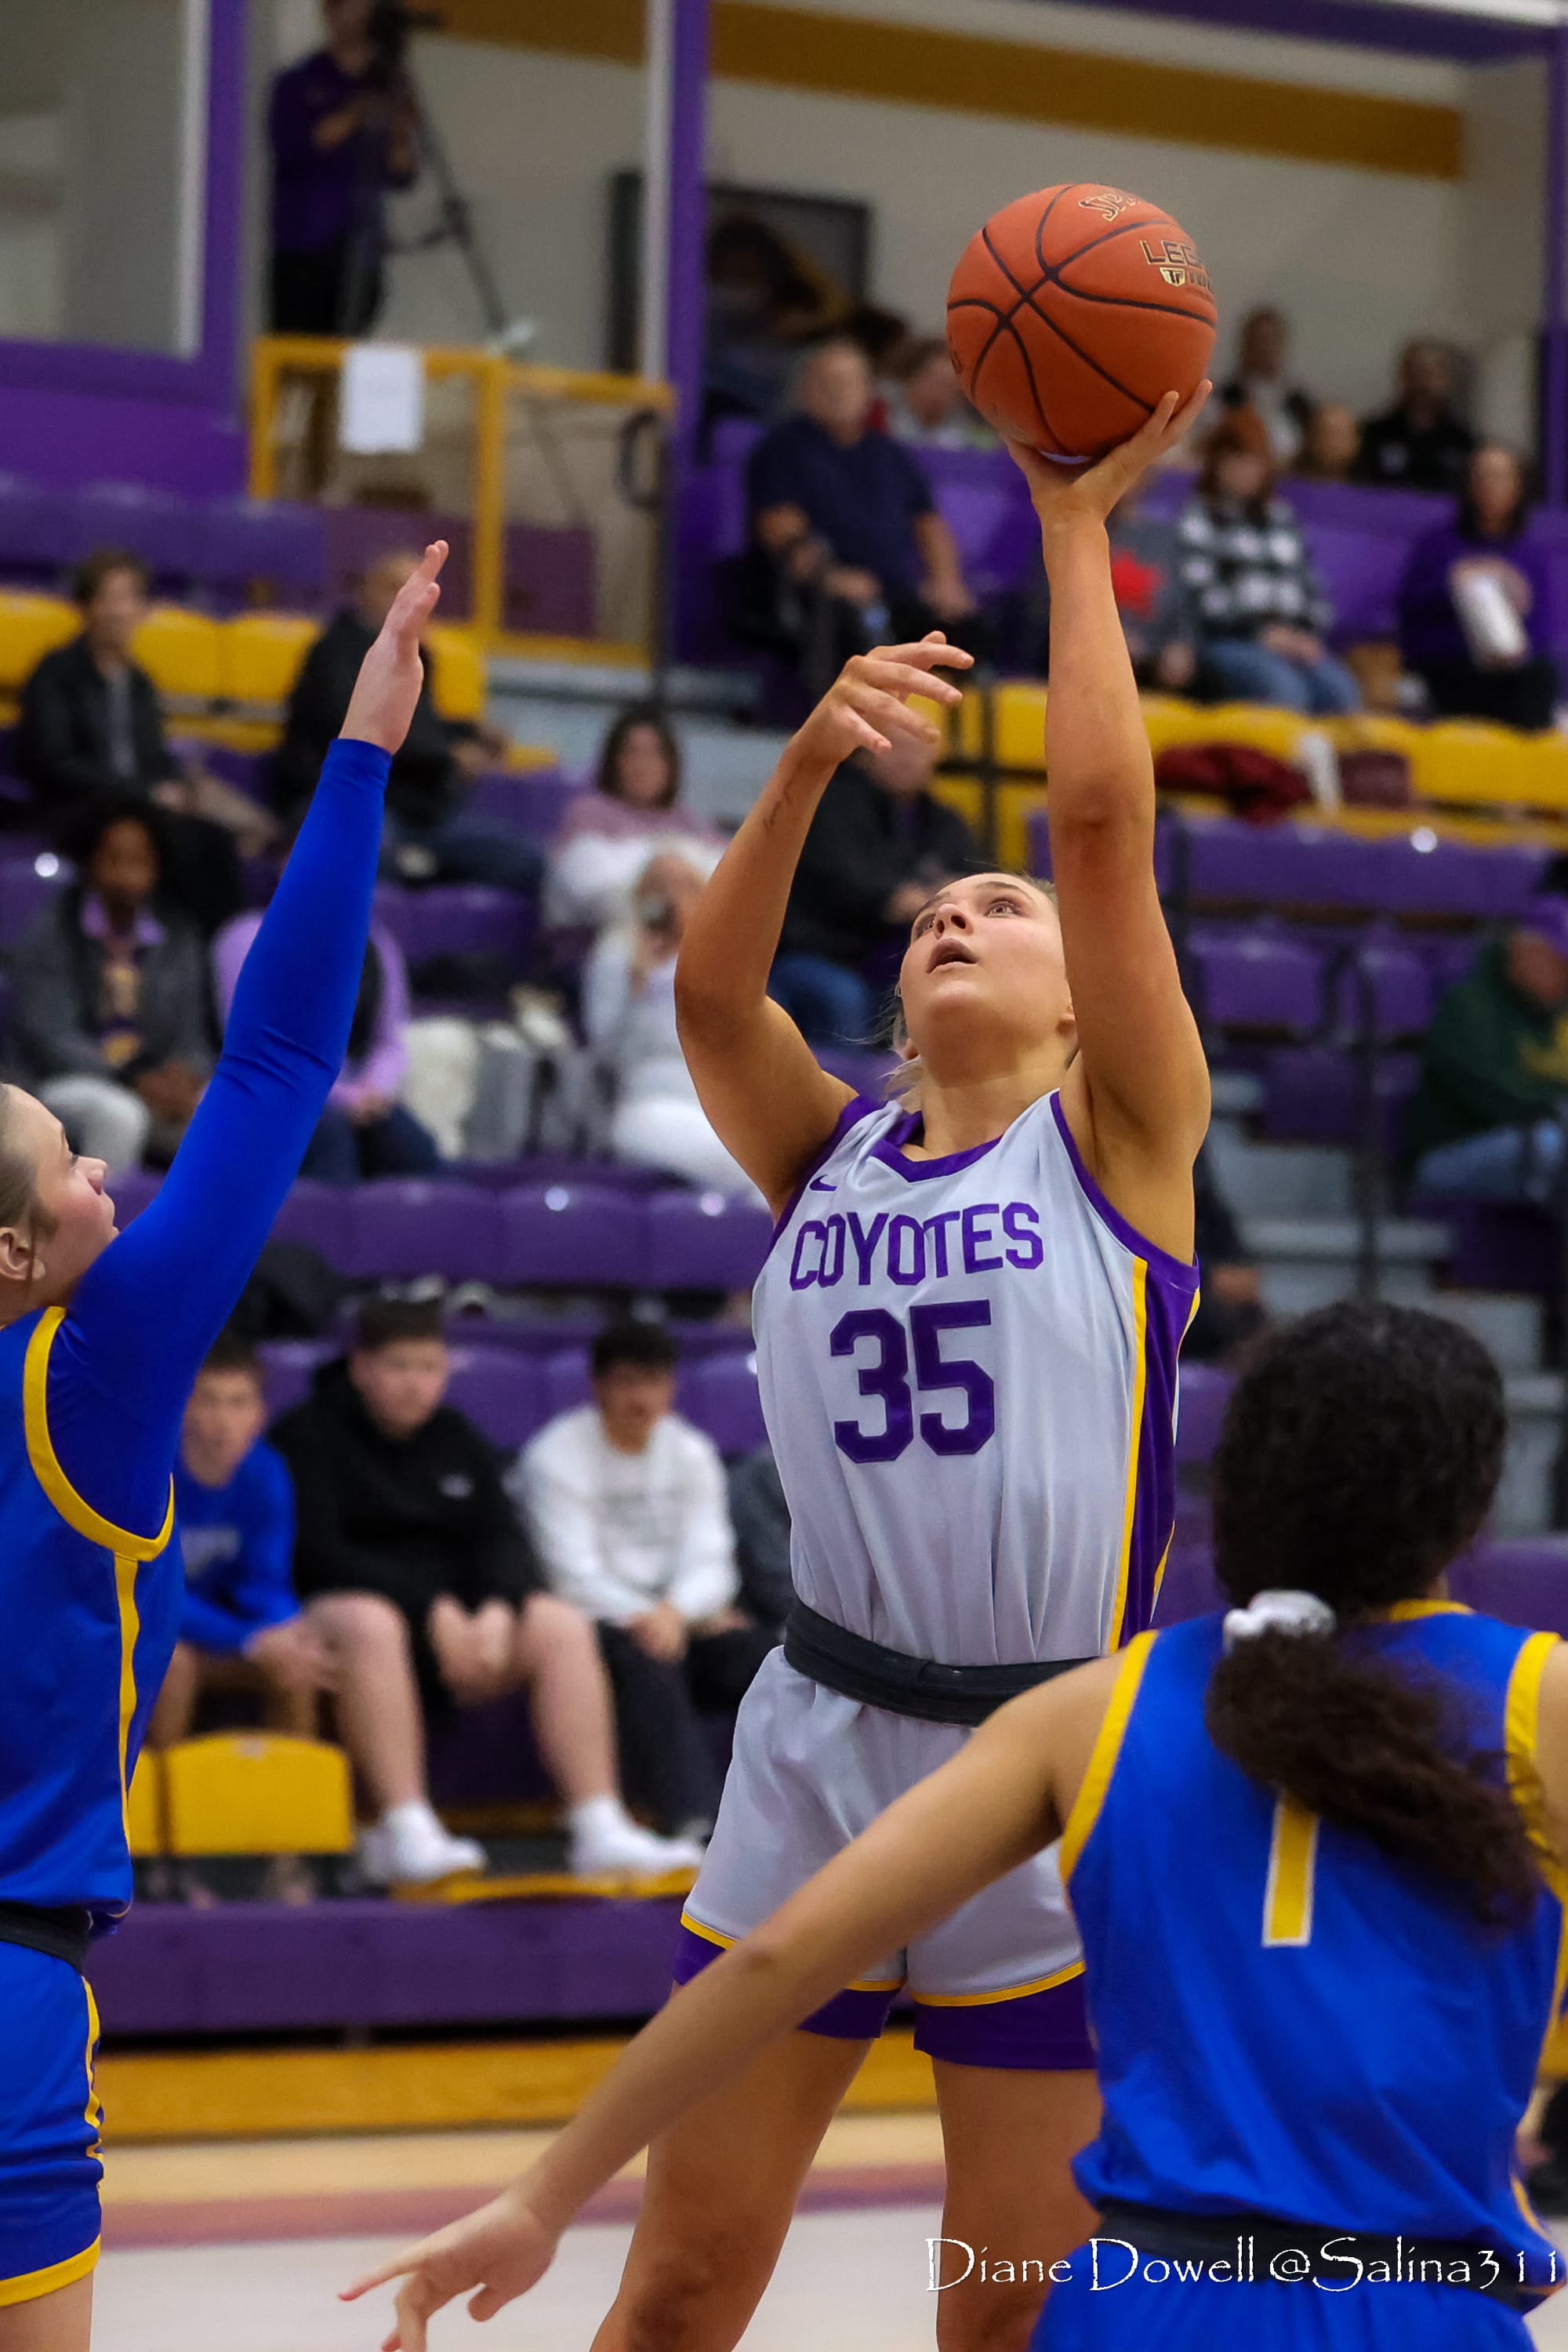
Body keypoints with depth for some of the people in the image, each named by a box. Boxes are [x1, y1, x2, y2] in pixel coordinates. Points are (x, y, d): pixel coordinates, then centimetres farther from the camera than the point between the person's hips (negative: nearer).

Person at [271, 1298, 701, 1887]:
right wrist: (434, 1613, -20)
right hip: (347, 1602, -5)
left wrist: (498, 1610, -17)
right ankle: (404, 1833, -49)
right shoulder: (309, 1436, 0)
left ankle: (599, 1832, -27)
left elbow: (502, 1541, 7)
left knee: (563, 1627, -18)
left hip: (453, 1613, 6)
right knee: (371, 1626, -40)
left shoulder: (461, 1441, 18)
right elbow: (319, 1553, -12)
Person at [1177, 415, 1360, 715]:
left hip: (1293, 639, 5)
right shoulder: (1197, 518, 9)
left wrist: (1307, 634, 1)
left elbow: (1310, 586, 22)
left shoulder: (1280, 516, 26)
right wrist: (1261, 634, -12)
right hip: (1228, 640, -5)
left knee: (1340, 692, -27)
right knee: (1285, 691, -36)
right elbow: (1201, 596, -3)